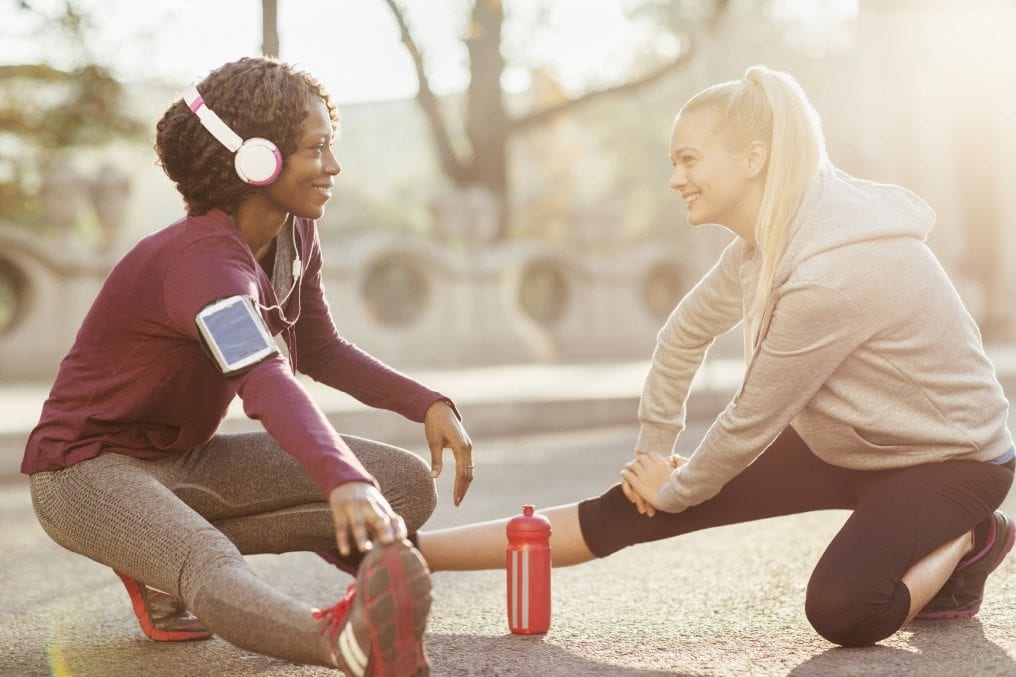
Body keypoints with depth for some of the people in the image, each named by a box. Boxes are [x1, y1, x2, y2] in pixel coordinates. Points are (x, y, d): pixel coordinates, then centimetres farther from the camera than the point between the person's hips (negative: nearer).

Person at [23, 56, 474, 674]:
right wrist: (344, 481, -63)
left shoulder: (296, 236, 0)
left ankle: (166, 565, -4)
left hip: (189, 458, 9)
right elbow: (266, 381, -46)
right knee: (216, 573, -42)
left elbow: (319, 351, 14)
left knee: (410, 486, -7)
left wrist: (430, 404, 0)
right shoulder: (203, 260, -28)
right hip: (91, 466, -9)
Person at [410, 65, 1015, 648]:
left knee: (841, 612, -32)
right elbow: (686, 334, 11)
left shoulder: (835, 269, -34)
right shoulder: (767, 244, -5)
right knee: (631, 509, -5)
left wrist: (675, 489, -7)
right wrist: (654, 452, 12)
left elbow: (753, 417, -23)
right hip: (840, 446, 8)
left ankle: (966, 540, -5)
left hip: (951, 460, -7)